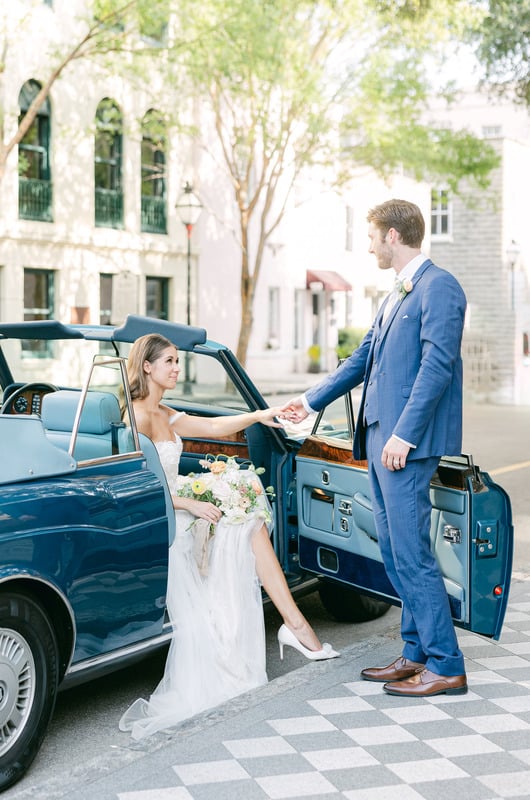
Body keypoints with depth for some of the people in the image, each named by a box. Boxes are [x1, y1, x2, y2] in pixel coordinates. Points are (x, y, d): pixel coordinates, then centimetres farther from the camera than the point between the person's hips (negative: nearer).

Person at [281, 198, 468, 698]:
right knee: (394, 551, 13)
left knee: (411, 553, -8)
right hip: (380, 437, 10)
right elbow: (363, 359, 26)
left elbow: (437, 366, -18)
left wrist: (403, 435, -22)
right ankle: (417, 653, 22)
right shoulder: (394, 297, 20)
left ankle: (446, 667, 0)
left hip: (407, 441, -10)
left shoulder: (438, 287, -9)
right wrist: (311, 401, 31)